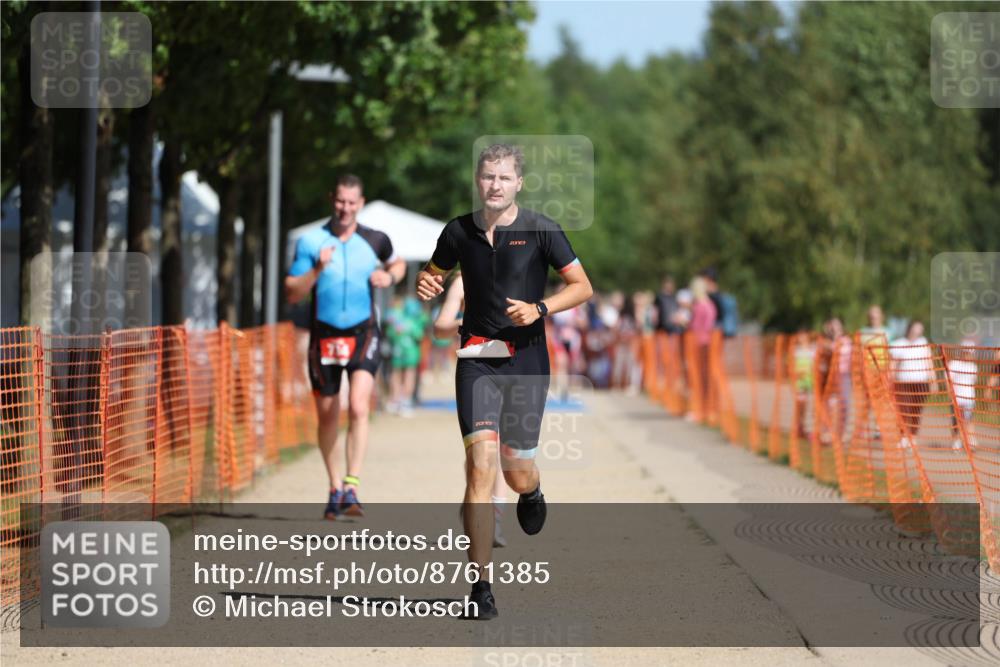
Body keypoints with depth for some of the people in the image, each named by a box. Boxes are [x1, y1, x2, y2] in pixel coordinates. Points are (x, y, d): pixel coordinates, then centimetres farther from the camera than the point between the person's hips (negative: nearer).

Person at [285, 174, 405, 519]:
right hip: (324, 336, 1)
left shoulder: (375, 241, 2)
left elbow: (397, 263, 24)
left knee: (358, 408, -19)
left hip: (363, 335, -1)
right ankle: (334, 488, 25)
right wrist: (317, 270, -19)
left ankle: (352, 488, -21)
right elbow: (292, 293, -3)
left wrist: (389, 277, 2)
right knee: (327, 416, 8)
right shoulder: (311, 242, -2)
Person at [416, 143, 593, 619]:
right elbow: (434, 274, 22)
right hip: (477, 360, 1)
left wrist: (539, 309, -14)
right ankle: (480, 586, -14)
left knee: (518, 473, 4)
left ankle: (531, 492, 46)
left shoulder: (540, 230, -2)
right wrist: (425, 287, -2)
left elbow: (582, 286, 2)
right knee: (480, 466, -14)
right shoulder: (459, 232, 5)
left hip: (526, 360, -1)